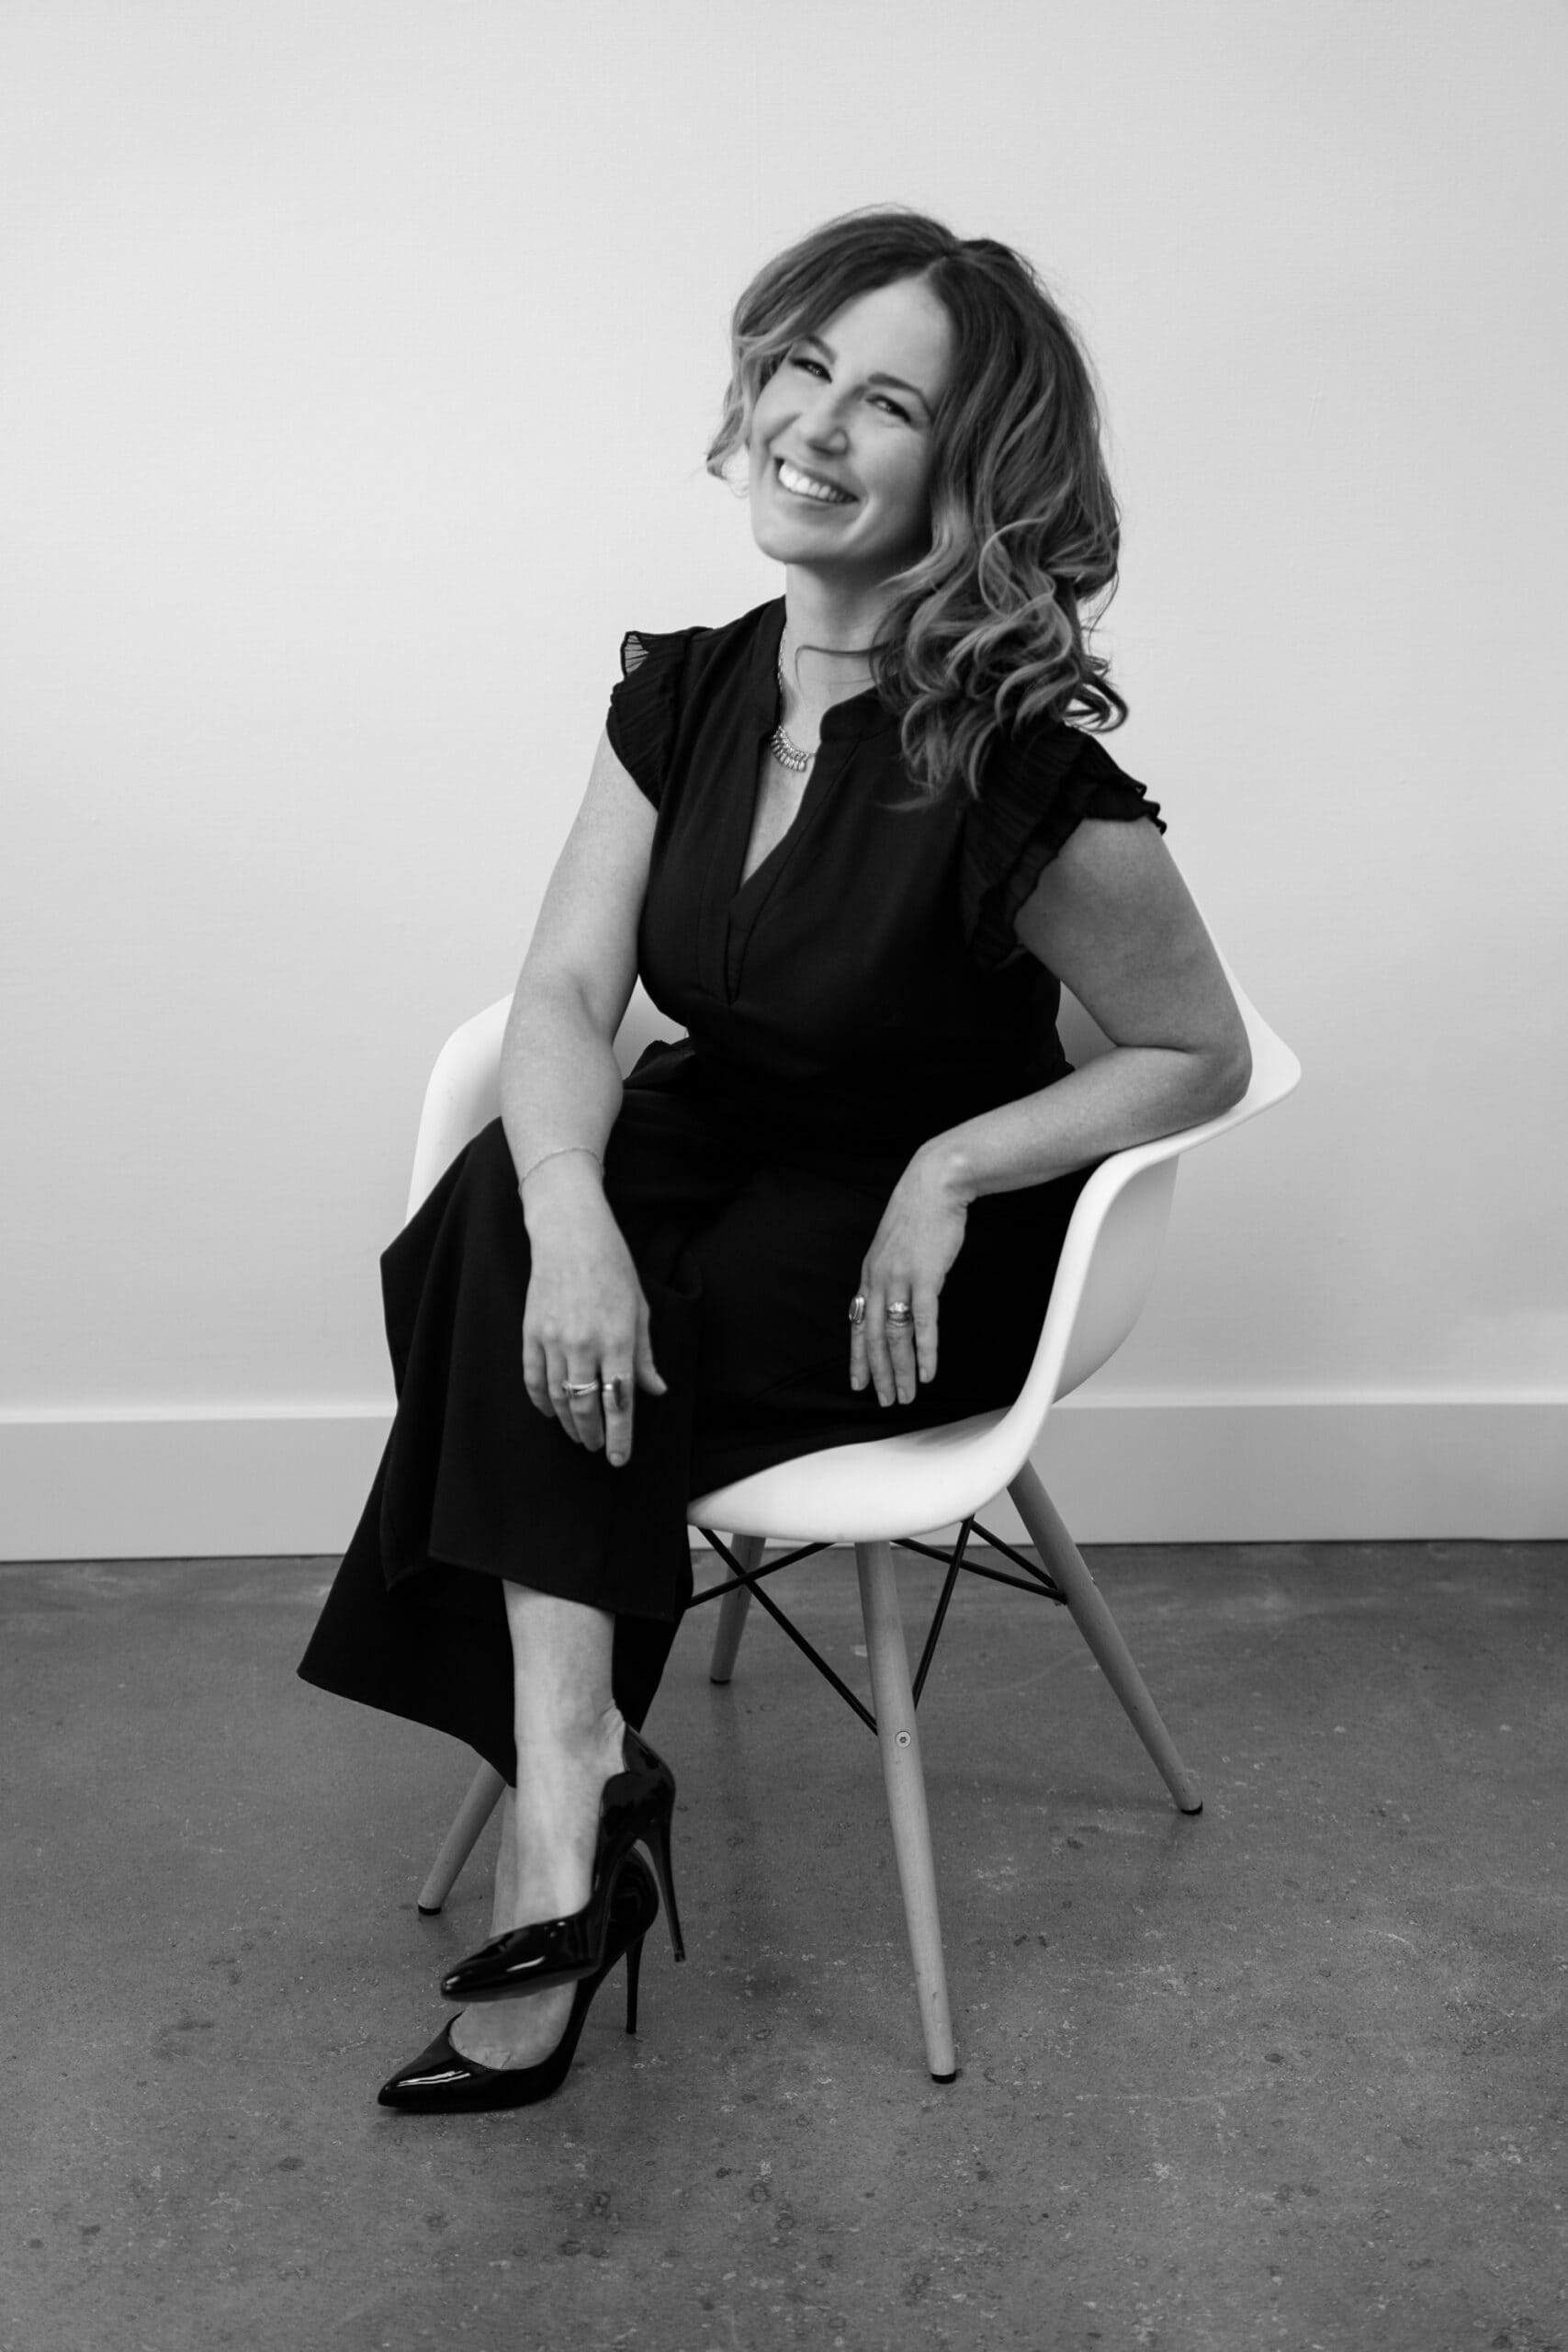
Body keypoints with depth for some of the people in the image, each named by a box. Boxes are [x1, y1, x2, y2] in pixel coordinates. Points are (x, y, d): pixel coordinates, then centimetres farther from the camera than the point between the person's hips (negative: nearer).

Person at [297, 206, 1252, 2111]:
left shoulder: (1021, 772, -22)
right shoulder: (684, 691, -4)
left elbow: (1199, 1059, -10)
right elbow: (566, 994, -11)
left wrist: (946, 1173, -22)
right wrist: (568, 1212, -31)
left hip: (928, 1242, -5)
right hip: (714, 1156, 6)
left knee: (538, 1359, -23)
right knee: (486, 1229, -24)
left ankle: (562, 1810, -8)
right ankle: (573, 1796, -20)